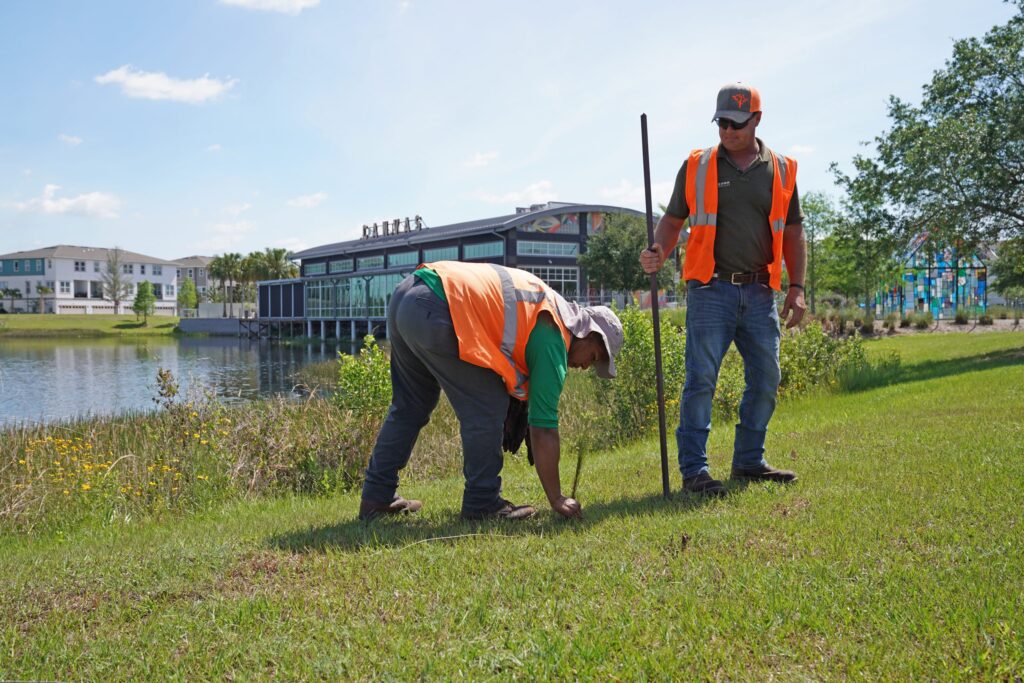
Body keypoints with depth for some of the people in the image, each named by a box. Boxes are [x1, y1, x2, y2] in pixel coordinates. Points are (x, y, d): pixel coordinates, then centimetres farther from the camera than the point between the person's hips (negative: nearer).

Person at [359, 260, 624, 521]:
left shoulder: (549, 306, 23)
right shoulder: (554, 339, 0)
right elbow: (543, 429, 0)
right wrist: (556, 499, 8)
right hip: (432, 311, -10)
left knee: (409, 406, 22)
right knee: (487, 409, 0)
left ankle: (376, 497, 29)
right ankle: (482, 504, 10)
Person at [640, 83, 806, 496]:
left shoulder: (781, 171, 12)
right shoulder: (696, 167, 6)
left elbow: (792, 233, 14)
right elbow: (673, 220, 10)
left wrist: (796, 287, 6)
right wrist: (659, 253, -11)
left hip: (759, 292, 4)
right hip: (711, 289, -3)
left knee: (766, 380, 7)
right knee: (701, 378, -8)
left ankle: (749, 461, 22)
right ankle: (693, 470, -2)